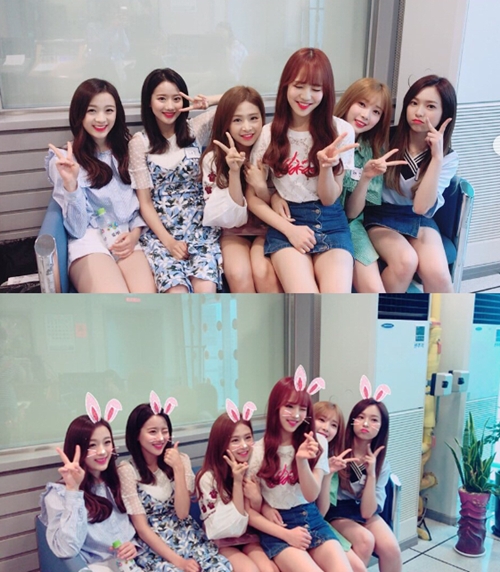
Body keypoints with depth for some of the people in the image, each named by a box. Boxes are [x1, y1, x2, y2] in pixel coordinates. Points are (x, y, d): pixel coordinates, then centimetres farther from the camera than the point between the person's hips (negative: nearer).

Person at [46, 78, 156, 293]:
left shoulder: (127, 152, 14)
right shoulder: (65, 159, 1)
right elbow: (76, 228, -5)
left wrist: (135, 233, -2)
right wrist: (70, 183, -21)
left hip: (126, 241, 3)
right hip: (89, 243, -3)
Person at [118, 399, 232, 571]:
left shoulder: (181, 460, 3)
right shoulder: (127, 471, -8)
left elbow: (182, 513, -6)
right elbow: (142, 528, -10)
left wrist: (177, 468, -15)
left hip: (189, 538, 3)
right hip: (153, 547, -3)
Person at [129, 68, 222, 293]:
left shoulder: (196, 129, 6)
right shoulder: (139, 142, 3)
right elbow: (145, 202, 1)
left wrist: (210, 101, -12)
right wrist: (169, 241, -11)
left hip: (200, 227, 1)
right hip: (160, 232, -1)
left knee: (205, 290, -26)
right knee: (177, 292, -27)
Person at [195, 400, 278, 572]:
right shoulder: (208, 478, -19)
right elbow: (233, 526, -19)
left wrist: (257, 500, -20)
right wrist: (237, 482, -28)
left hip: (248, 537, 3)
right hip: (221, 543, -3)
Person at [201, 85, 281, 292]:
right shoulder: (213, 159, -10)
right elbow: (230, 217, -14)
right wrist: (234, 172, -28)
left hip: (267, 228, 0)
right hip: (234, 232, 0)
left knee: (263, 272, -30)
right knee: (238, 274, -30)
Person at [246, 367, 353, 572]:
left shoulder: (317, 443, 3)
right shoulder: (258, 451, -5)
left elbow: (311, 496, -4)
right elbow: (248, 509, -3)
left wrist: (302, 460, -22)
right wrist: (286, 534, -13)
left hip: (312, 520, 3)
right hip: (277, 528, -3)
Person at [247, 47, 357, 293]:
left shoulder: (340, 131, 0)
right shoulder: (268, 134, 1)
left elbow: (329, 199, 2)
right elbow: (254, 198, 3)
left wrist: (326, 166, -19)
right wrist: (288, 229, -11)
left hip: (330, 222, 1)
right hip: (287, 221, -1)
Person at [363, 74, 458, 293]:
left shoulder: (448, 158, -5)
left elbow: (421, 207, -20)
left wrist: (436, 158, -24)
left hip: (420, 221, 2)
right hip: (382, 216, -1)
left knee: (436, 273, -28)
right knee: (406, 261, -33)